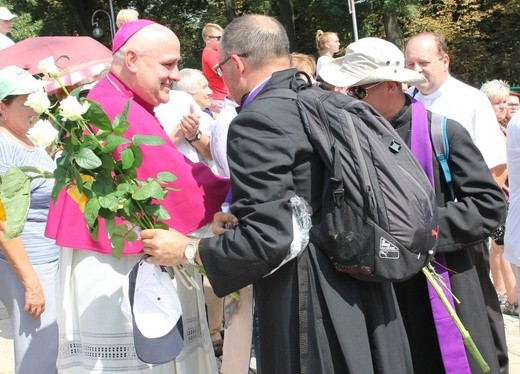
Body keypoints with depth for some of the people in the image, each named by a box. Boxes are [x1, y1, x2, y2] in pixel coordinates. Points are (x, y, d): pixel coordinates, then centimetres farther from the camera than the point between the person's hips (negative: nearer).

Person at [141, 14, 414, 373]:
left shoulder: (257, 121, -18)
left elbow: (267, 240, -22)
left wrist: (188, 250, -9)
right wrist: (241, 219, 22)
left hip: (312, 306, -8)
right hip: (364, 287, 9)